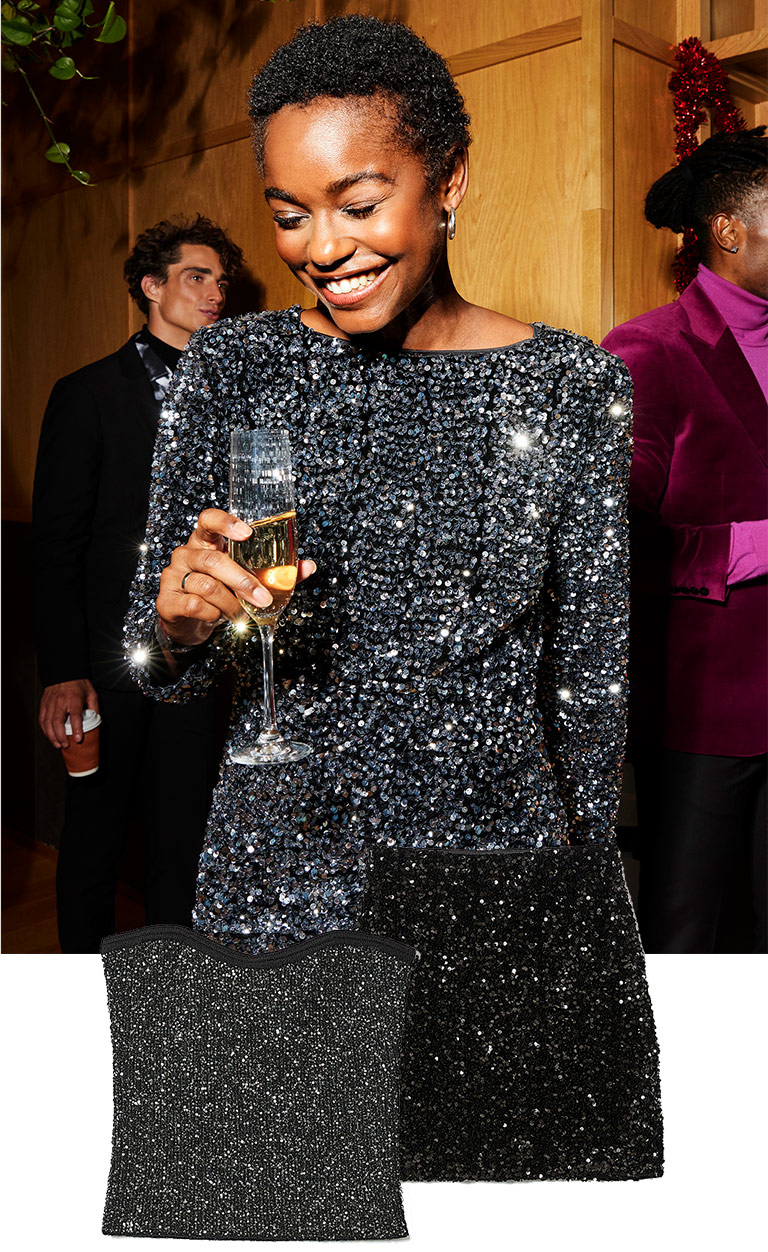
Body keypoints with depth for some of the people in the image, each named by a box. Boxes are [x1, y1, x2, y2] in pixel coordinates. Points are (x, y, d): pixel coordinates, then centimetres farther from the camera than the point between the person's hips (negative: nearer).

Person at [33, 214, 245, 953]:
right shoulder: (88, 395, 1)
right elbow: (57, 543, -5)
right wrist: (61, 672, -12)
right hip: (108, 660, -3)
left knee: (184, 835, 10)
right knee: (95, 834, 8)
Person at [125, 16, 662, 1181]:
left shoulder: (572, 387, -3)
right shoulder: (235, 366, -2)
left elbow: (591, 674, 3)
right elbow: (159, 670, 2)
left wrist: (580, 887, 6)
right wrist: (182, 617, -20)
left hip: (507, 879, 0)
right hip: (280, 877, 1)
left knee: (524, 1160, 13)